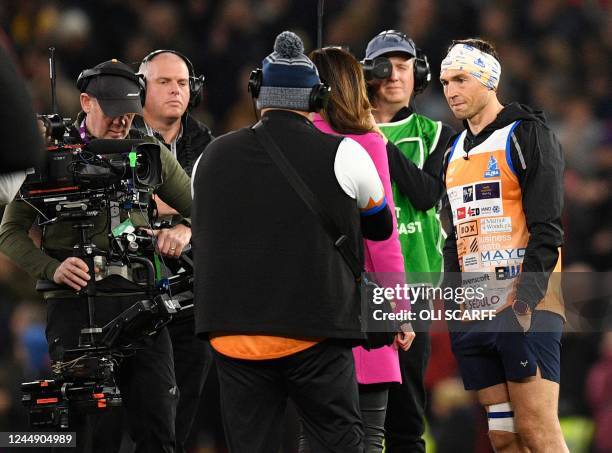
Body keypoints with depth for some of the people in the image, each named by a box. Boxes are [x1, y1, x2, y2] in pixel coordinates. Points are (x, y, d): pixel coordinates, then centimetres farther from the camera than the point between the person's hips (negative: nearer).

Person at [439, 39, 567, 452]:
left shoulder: (527, 134, -4)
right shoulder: (455, 153, 20)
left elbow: (547, 228, -11)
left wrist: (525, 301, -19)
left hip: (526, 308, -8)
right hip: (475, 310, 8)